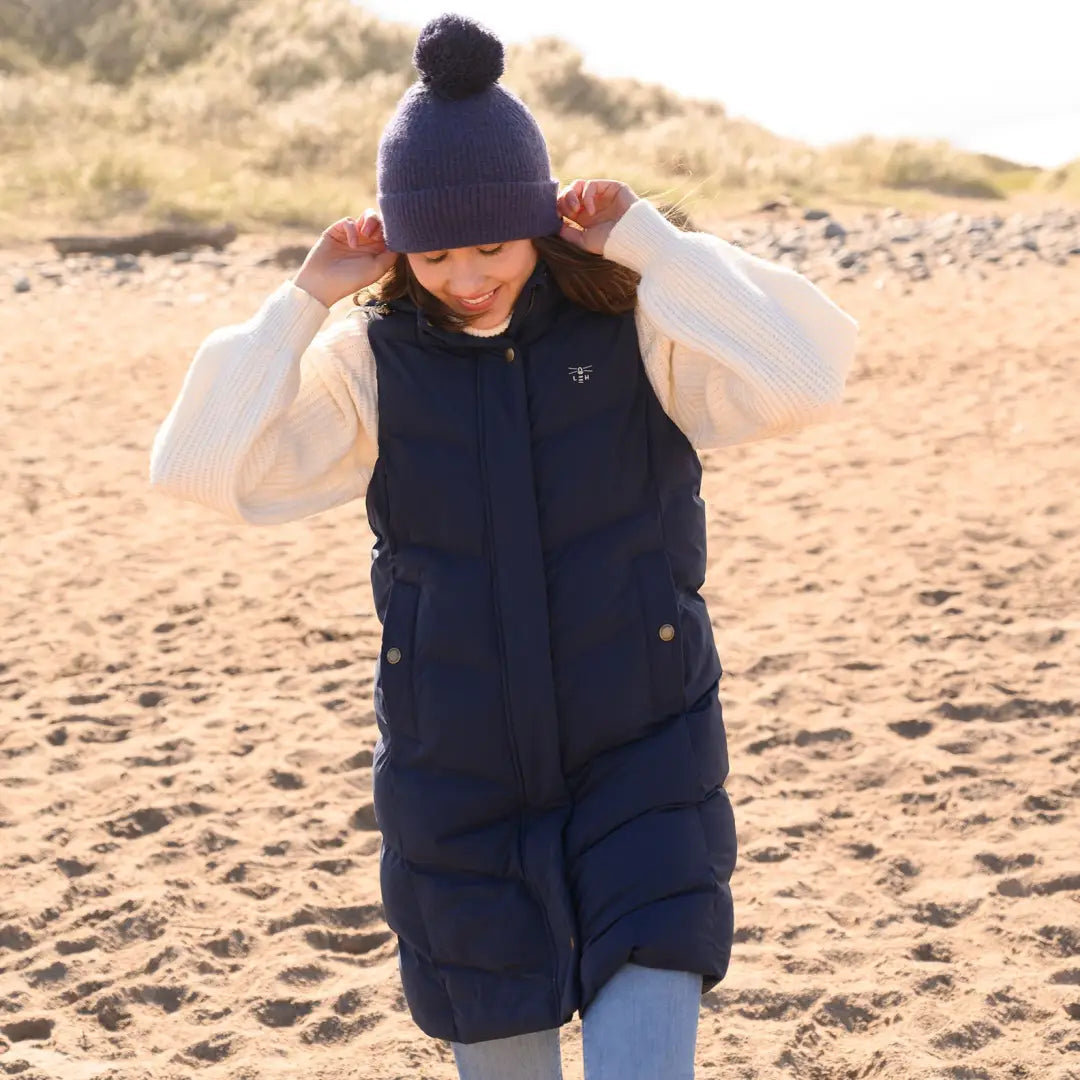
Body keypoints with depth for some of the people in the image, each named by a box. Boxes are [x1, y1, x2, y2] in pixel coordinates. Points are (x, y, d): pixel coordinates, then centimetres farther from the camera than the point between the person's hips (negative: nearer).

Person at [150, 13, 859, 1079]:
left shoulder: (635, 325, -9)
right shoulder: (372, 361, -5)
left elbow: (803, 378, -25)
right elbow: (202, 466, -14)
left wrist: (651, 243, -23)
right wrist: (303, 299, -17)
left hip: (640, 765, -2)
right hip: (456, 783, 2)